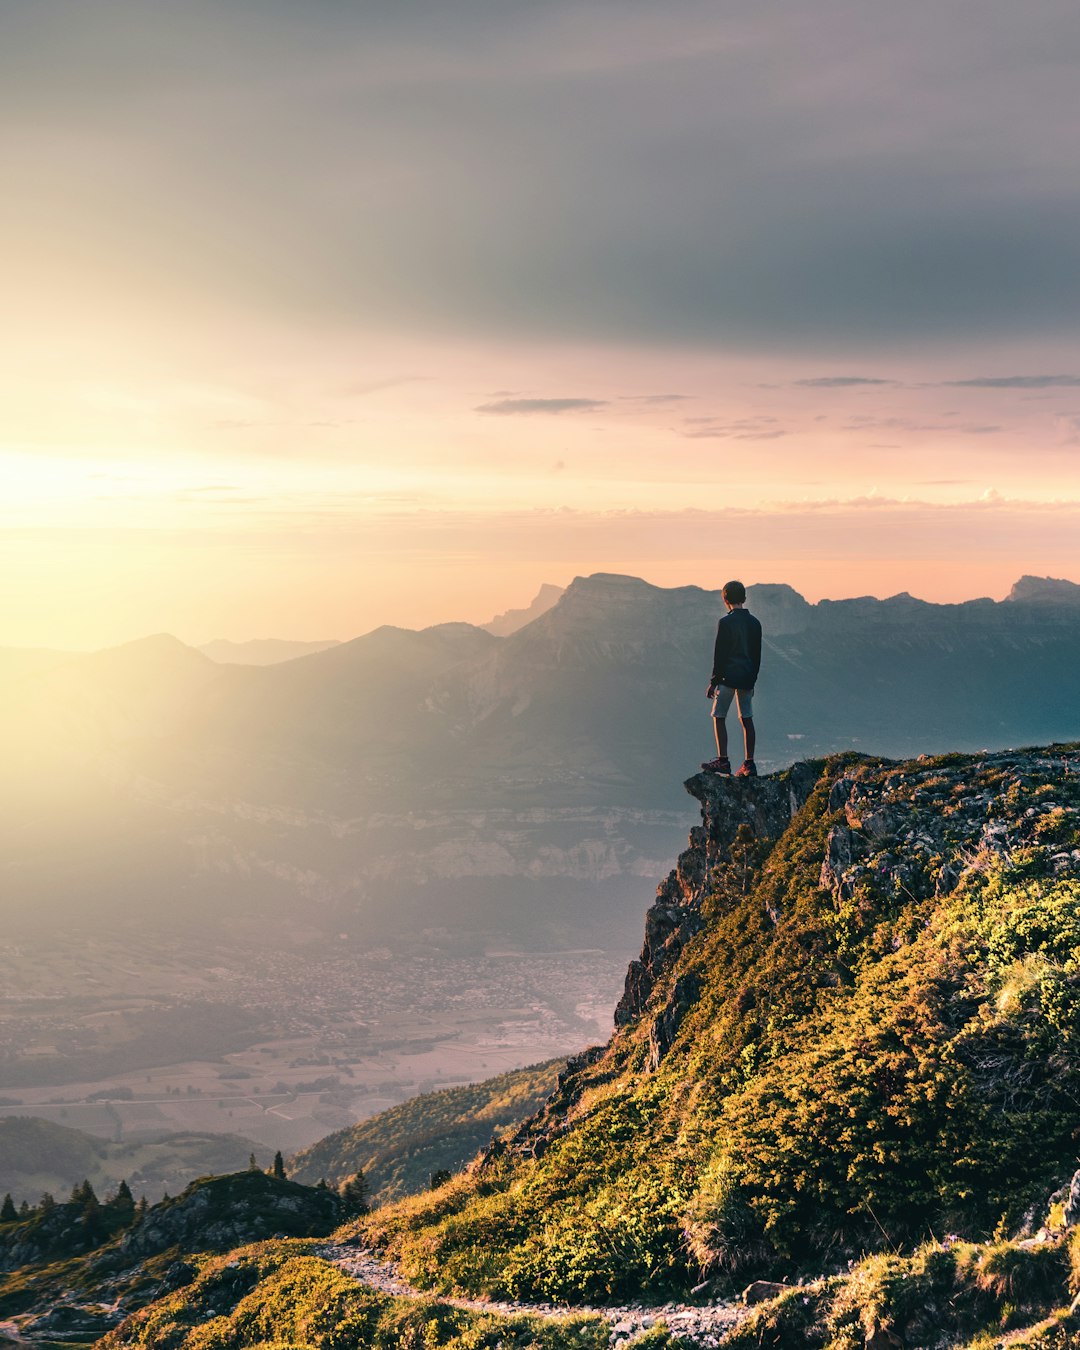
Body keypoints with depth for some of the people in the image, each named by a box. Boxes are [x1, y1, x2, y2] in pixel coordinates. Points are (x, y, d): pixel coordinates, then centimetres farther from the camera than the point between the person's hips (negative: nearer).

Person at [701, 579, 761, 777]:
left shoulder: (725, 623, -11)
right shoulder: (754, 623, 9)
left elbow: (719, 655, -11)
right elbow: (757, 655, 14)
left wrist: (714, 682, -6)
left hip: (729, 677, -6)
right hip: (747, 679, 6)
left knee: (719, 717, 2)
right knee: (747, 719, 8)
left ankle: (723, 761, -3)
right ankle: (749, 764, 7)